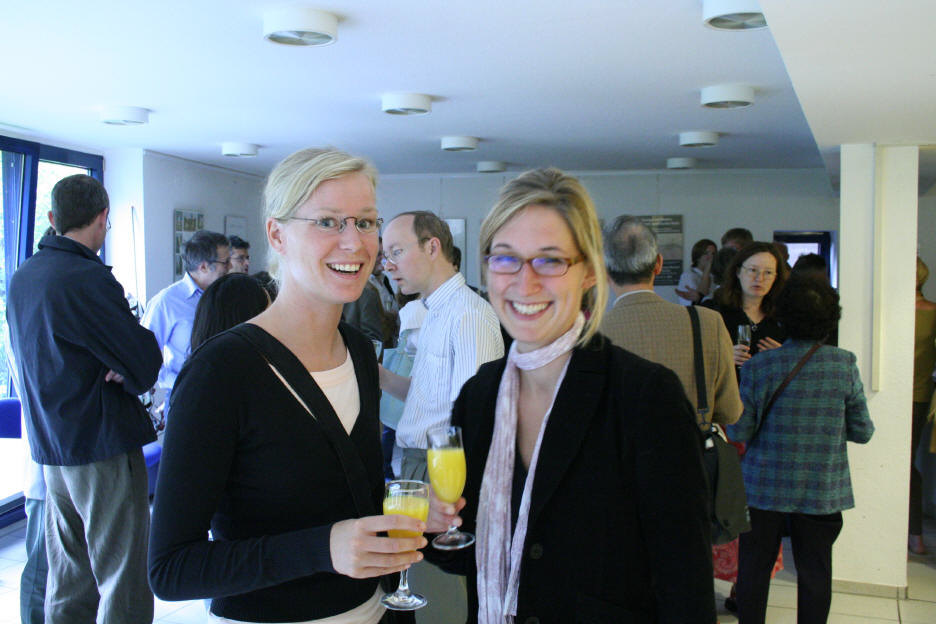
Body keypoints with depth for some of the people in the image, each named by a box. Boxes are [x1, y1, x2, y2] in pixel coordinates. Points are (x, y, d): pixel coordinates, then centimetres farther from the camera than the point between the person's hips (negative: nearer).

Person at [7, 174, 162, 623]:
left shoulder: (21, 277, 9)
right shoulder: (88, 279, -19)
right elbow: (145, 362, -18)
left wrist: (110, 369, -1)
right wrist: (126, 377, 2)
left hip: (49, 447, 9)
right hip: (103, 446, -8)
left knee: (68, 581, 18)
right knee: (123, 579, 1)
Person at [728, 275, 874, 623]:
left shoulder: (758, 368, -12)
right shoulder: (845, 365, -6)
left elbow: (738, 433, -9)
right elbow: (862, 432, -1)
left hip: (765, 489, -1)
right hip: (823, 490, 2)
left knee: (754, 569, 12)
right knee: (815, 574, 14)